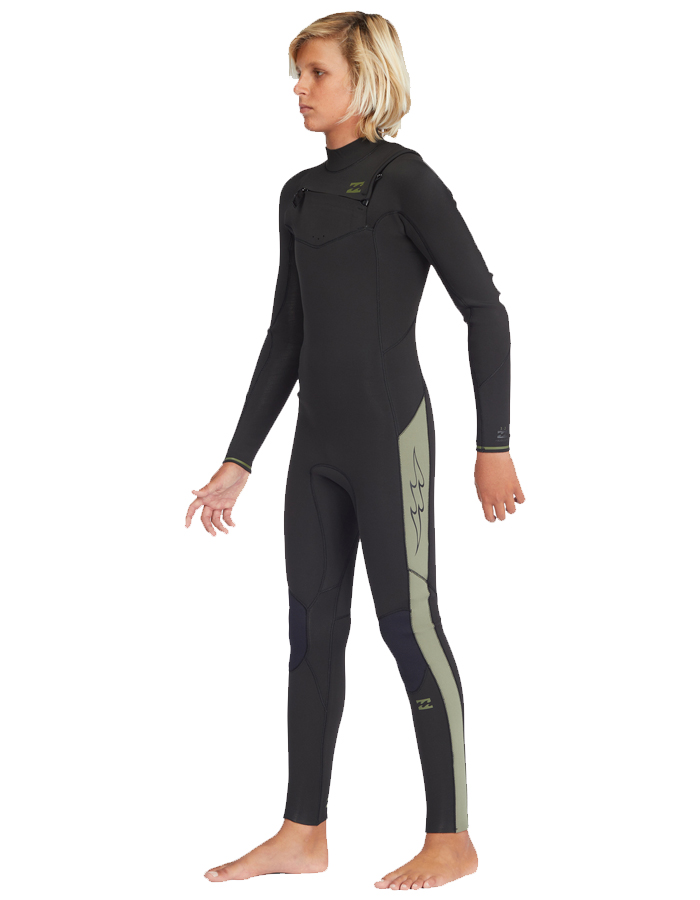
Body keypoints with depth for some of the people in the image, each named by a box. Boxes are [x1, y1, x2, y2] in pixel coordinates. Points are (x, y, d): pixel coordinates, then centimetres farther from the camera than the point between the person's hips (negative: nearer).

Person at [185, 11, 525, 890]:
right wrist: (237, 461, 15)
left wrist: (494, 445, -13)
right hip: (319, 434, 8)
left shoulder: (403, 179, -8)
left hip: (389, 428, -7)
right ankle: (302, 834, 19)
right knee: (313, 628, 10)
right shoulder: (301, 195, 13)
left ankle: (450, 839, 9)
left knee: (407, 620, -2)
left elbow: (484, 310, -10)